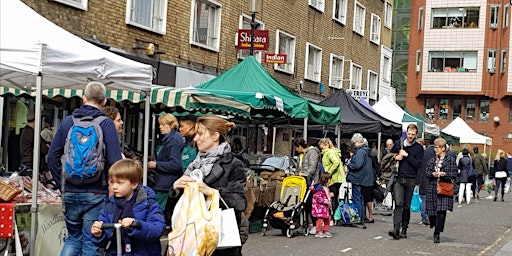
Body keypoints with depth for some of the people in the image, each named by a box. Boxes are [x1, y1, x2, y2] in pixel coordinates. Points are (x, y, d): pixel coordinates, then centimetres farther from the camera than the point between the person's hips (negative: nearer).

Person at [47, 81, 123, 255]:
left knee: (73, 237, 18)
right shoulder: (106, 125, -7)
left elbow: (52, 157, 5)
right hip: (96, 194, -3)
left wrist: (62, 184, 12)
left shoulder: (68, 122, 4)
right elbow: (114, 161, -14)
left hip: (70, 193, 3)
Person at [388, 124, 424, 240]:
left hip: (410, 180, -1)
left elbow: (418, 164, -6)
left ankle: (404, 229, 15)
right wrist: (395, 158, 0)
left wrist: (407, 155, -12)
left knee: (407, 206, 5)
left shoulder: (419, 148, 3)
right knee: (398, 203, -12)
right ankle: (396, 229, -20)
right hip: (398, 178, 1)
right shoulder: (398, 143, 10)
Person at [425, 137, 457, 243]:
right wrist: (432, 174, -7)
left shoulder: (450, 159, 0)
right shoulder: (432, 160, 12)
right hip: (433, 188, 4)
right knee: (432, 211, 5)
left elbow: (454, 173, -1)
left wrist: (445, 174, -17)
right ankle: (436, 228, 28)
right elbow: (426, 172, 13)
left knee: (441, 211, -10)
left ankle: (437, 234, -5)